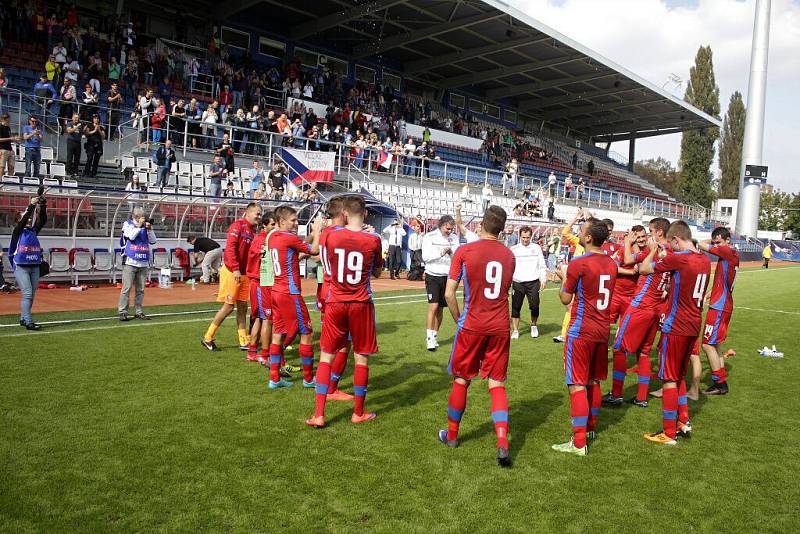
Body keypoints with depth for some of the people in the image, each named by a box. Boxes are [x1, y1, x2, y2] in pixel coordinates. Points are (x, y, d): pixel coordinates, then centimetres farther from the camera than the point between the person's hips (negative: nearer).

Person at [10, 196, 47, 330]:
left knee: (31, 295, 9)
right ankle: (28, 322, -15)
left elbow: (42, 221, -1)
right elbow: (23, 220, -18)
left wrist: (42, 207, -15)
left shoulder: (34, 231, 12)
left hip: (35, 267, 6)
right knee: (27, 294, -13)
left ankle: (23, 319, 22)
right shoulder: (17, 231, -1)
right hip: (21, 267, -6)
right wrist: (31, 206, -24)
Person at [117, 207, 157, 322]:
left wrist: (149, 229, -7)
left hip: (143, 262, 4)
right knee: (126, 288, -7)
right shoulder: (127, 224, 4)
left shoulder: (145, 226, 12)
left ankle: (139, 312, 13)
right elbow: (131, 236, -13)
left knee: (140, 289, 6)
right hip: (130, 261, -4)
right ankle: (122, 312, -3)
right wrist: (139, 226, -10)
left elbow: (153, 241, 6)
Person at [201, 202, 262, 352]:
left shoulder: (253, 231, 13)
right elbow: (230, 248, -19)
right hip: (232, 272, -8)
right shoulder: (238, 226, -10)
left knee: (242, 307, 9)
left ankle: (244, 342, 15)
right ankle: (207, 338, 9)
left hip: (244, 274, 8)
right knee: (229, 306, -5)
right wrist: (235, 269, -25)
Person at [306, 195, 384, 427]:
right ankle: (358, 413, 20)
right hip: (361, 304, -1)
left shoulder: (331, 235, -5)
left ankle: (318, 415, 7)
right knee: (361, 357, 10)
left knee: (326, 356, 9)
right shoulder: (373, 240, -9)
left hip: (335, 303, 1)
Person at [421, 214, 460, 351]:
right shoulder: (429, 237, -5)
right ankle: (429, 338, -7)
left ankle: (434, 337, 20)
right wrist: (440, 253, -23)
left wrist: (451, 252, -18)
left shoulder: (454, 238, 4)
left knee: (441, 309, 8)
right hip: (433, 276, -4)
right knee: (433, 306, -13)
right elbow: (425, 257, -11)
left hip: (447, 277, 4)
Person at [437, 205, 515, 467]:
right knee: (497, 384, 7)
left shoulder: (464, 251, -8)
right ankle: (502, 445, -5)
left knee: (461, 380, 14)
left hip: (472, 325, -2)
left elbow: (449, 294, -9)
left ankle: (451, 435, 29)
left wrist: (458, 320, 6)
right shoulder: (509, 255, 6)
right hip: (500, 327, 3)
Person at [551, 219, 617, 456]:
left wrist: (564, 278, 11)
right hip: (603, 330, 7)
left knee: (577, 385, -4)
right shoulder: (611, 264, 6)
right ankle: (591, 428, 34)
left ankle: (579, 442, -4)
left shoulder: (577, 264, -15)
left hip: (581, 331, -7)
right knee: (594, 382, 19)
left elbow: (565, 299, -6)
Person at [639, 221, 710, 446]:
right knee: (679, 375, 22)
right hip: (694, 326, 8)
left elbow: (644, 269, -10)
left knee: (669, 378, 2)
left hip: (675, 327, -8)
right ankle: (683, 421, 26)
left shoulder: (677, 258, -18)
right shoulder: (705, 260, 6)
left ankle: (669, 433, 9)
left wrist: (653, 250, 7)